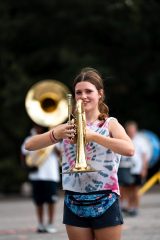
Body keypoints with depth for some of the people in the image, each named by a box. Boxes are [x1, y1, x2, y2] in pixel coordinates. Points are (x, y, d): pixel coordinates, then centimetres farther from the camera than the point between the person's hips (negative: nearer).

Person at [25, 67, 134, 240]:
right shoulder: (70, 126, 8)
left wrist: (93, 135, -27)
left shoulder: (110, 124, -1)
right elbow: (29, 145, 0)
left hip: (105, 202, -3)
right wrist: (56, 134, -18)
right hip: (74, 203, 3)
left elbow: (129, 149, -22)